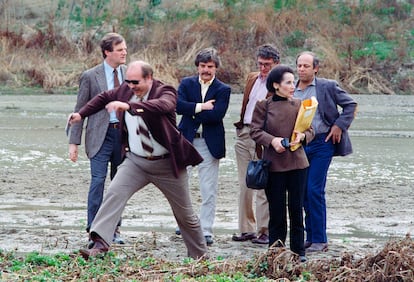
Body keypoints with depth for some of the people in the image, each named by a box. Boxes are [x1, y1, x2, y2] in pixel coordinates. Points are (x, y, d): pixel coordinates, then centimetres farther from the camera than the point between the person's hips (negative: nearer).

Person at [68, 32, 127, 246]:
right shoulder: (90, 76, -3)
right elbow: (80, 111, 0)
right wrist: (74, 142, -5)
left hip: (124, 133, 4)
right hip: (101, 135, -4)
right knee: (98, 180, -13)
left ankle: (113, 228, 17)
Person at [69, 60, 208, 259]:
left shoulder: (165, 92, -17)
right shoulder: (125, 90, -1)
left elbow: (162, 105, -42)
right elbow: (104, 97, 20)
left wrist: (129, 106, -53)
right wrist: (81, 114, 15)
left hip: (167, 164, -4)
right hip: (135, 161, 4)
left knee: (185, 214, 10)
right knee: (114, 193, -21)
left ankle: (199, 256, 29)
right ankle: (100, 243, -28)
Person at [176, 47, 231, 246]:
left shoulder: (223, 90, 1)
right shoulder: (187, 84, 7)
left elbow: (217, 114, -15)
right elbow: (178, 105, -11)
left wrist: (192, 112, -11)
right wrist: (201, 107, -17)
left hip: (209, 143, -2)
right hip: (186, 140, 2)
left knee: (209, 190, -1)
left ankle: (206, 231, 5)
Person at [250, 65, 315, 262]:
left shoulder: (299, 105, 7)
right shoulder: (263, 105, -1)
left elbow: (310, 130, 10)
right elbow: (255, 131, -3)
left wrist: (302, 136, -12)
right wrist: (272, 140, -19)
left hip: (297, 163, 2)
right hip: (273, 164, -2)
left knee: (296, 209, 5)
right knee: (276, 210, 3)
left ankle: (298, 252, 13)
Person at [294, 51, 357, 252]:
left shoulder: (328, 87, -1)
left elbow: (350, 105, 5)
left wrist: (339, 126, -4)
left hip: (321, 143, -5)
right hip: (298, 144, 5)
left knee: (314, 190, -10)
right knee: (303, 192, 7)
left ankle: (319, 240, -4)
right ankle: (310, 237, 17)